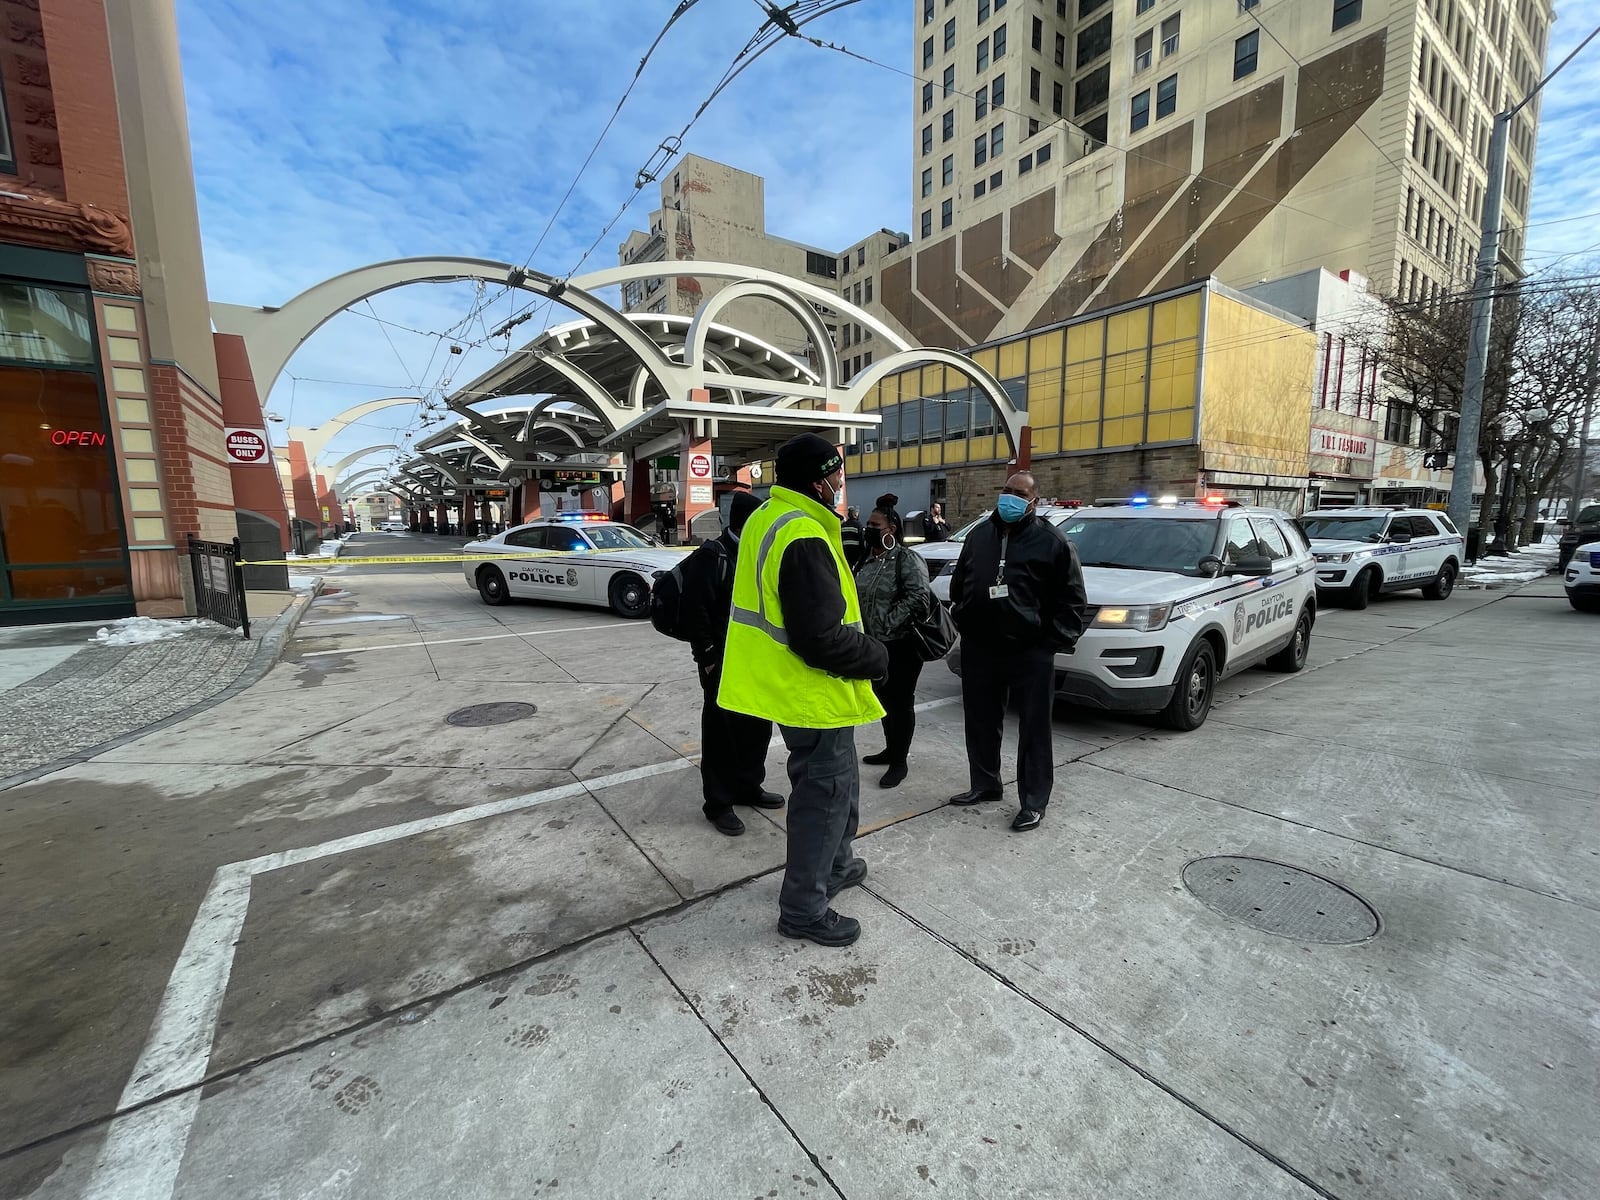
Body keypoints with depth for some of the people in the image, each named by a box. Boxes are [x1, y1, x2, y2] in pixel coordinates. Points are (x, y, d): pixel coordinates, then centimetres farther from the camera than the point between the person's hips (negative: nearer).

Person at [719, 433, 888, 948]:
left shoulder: (766, 519, 8)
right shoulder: (804, 538, -25)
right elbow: (821, 640, -28)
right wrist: (878, 657, -11)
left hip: (782, 681, 10)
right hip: (813, 692, -10)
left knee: (836, 780, 25)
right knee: (825, 792, 5)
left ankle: (834, 864, 44)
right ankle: (803, 909, 22)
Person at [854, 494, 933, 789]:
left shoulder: (907, 559, -14)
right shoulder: (869, 560, 11)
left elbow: (919, 600, -23)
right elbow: (858, 596, 20)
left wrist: (887, 624, -22)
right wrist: (863, 629, 7)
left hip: (900, 645, -8)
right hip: (875, 644, 8)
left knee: (900, 702, 3)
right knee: (884, 698, 18)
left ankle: (899, 762, 14)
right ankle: (890, 749, 35)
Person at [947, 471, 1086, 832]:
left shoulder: (1052, 542, -4)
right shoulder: (978, 536, 10)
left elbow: (1072, 599, -2)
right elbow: (958, 584, 20)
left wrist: (1054, 641, -8)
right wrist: (963, 622, 11)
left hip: (1030, 652, -4)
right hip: (978, 647, 5)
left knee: (1033, 728, 5)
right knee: (980, 722, 15)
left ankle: (1033, 801, 18)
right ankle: (984, 784, 33)